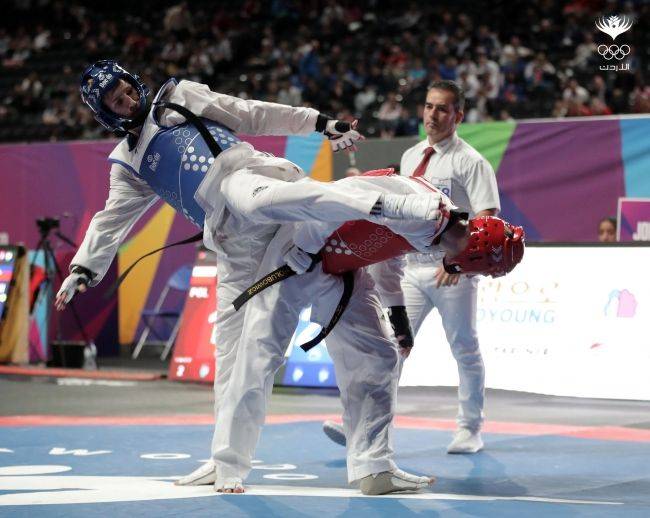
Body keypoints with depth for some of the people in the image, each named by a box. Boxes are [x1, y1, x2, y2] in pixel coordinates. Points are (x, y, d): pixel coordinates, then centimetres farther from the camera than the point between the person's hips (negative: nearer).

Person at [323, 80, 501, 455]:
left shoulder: (469, 161, -7)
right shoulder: (410, 157, 13)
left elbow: (487, 219, -15)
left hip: (453, 272, -5)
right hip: (412, 267, 6)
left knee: (465, 351, 6)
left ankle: (470, 429, 19)